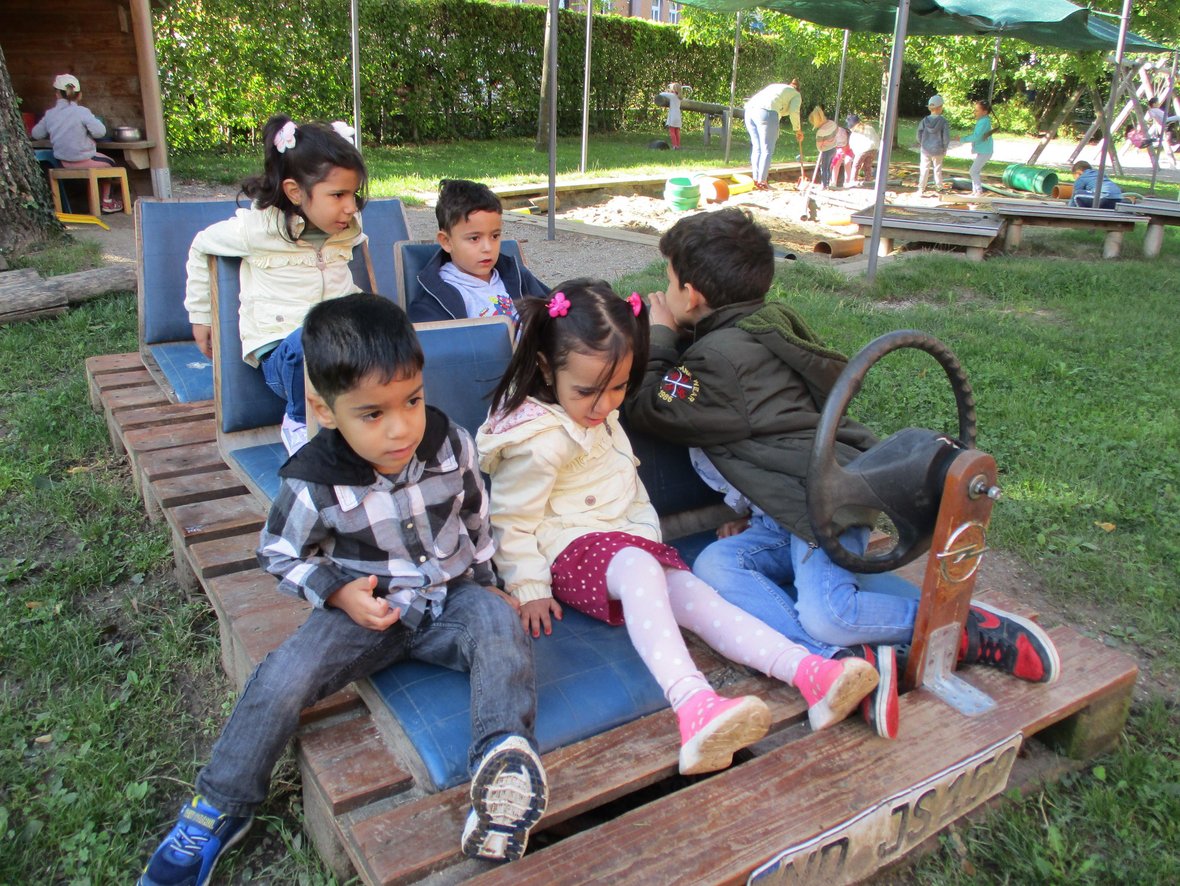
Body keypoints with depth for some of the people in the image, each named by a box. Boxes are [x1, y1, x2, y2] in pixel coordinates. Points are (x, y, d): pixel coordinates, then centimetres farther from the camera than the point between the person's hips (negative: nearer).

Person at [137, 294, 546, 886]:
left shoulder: (450, 445, -13)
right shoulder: (313, 485, -20)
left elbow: (475, 517, 7)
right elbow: (280, 556, -2)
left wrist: (486, 581, 10)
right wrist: (337, 592, -17)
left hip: (452, 597, 2)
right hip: (368, 611, -1)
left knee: (499, 622, -30)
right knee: (283, 677, -18)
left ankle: (501, 758, -32)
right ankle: (218, 811, 3)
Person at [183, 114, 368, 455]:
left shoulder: (348, 229, 8)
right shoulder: (257, 227, -5)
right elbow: (201, 247, 14)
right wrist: (200, 316, 23)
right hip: (280, 354, -3)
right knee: (307, 341, -41)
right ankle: (299, 421, -10)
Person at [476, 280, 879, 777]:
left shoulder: (601, 417, 8)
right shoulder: (540, 441, -16)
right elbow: (512, 522, -12)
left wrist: (645, 527, 14)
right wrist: (530, 591, -11)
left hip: (624, 539, 8)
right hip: (568, 549, -7)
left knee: (691, 593, -15)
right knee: (637, 567, -37)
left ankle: (808, 672, -29)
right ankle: (691, 704, -55)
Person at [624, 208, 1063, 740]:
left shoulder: (720, 355, -13)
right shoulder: (756, 329, 19)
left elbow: (645, 411, -5)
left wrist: (658, 337, 6)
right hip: (786, 517, 10)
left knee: (824, 613, -31)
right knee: (711, 566, -17)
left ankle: (968, 627, -6)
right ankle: (844, 658, -31)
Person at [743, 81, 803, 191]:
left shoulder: (777, 87, 38)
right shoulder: (796, 95, 19)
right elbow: (794, 112, 1)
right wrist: (798, 130, 12)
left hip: (750, 108, 7)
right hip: (765, 112, -7)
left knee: (757, 148, 13)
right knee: (767, 150, -1)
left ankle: (756, 180, 13)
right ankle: (762, 182, -4)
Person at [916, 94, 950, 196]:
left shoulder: (925, 120, -6)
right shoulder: (943, 121, -12)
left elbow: (919, 134, -2)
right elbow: (946, 137, -10)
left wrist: (921, 145, 14)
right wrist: (944, 148, 5)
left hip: (925, 150, 1)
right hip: (938, 151, -1)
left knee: (924, 169, 8)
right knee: (938, 169, 12)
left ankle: (921, 188, 6)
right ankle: (939, 188, 19)